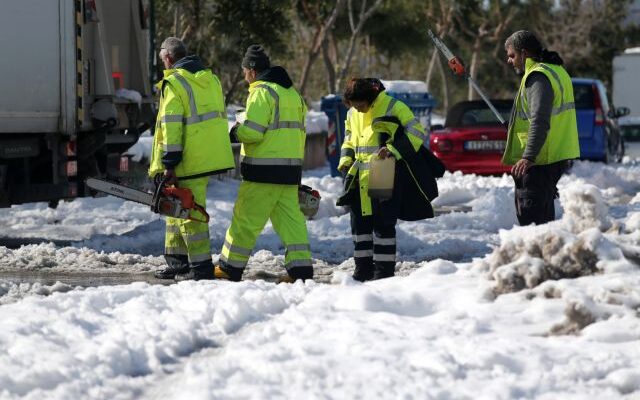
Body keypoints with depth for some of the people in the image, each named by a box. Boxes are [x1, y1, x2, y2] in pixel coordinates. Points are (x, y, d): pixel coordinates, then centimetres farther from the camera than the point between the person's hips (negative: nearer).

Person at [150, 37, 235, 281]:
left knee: (189, 213, -3)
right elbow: (218, 117, 18)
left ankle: (201, 267, -4)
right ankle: (177, 263, 20)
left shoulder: (173, 83, -11)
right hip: (213, 157, 9)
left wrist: (169, 164, -16)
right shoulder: (210, 79, 14)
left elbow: (171, 126, -17)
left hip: (190, 161, -9)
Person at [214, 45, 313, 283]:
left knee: (246, 219, 0)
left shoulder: (261, 92, -11)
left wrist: (235, 132, 1)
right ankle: (300, 267, -1)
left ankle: (231, 267, 6)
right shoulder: (292, 93, 16)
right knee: (291, 217, 7)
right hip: (291, 169, 8)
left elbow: (252, 131, -18)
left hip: (263, 169, -8)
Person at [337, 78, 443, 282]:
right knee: (360, 222, 9)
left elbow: (417, 133, -13)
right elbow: (349, 141, 25)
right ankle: (363, 268, 19)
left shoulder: (393, 107, -12)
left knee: (383, 223, -5)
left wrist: (393, 149, -23)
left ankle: (384, 270, 2)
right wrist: (346, 162, 7)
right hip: (362, 180, 7)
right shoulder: (352, 114, 10)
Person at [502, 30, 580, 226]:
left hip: (540, 159, -10)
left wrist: (528, 157, -32)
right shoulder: (556, 71, 18)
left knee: (529, 213, -11)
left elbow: (539, 121, -26)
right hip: (559, 155, 10)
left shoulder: (538, 77, -15)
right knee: (544, 212, 19)